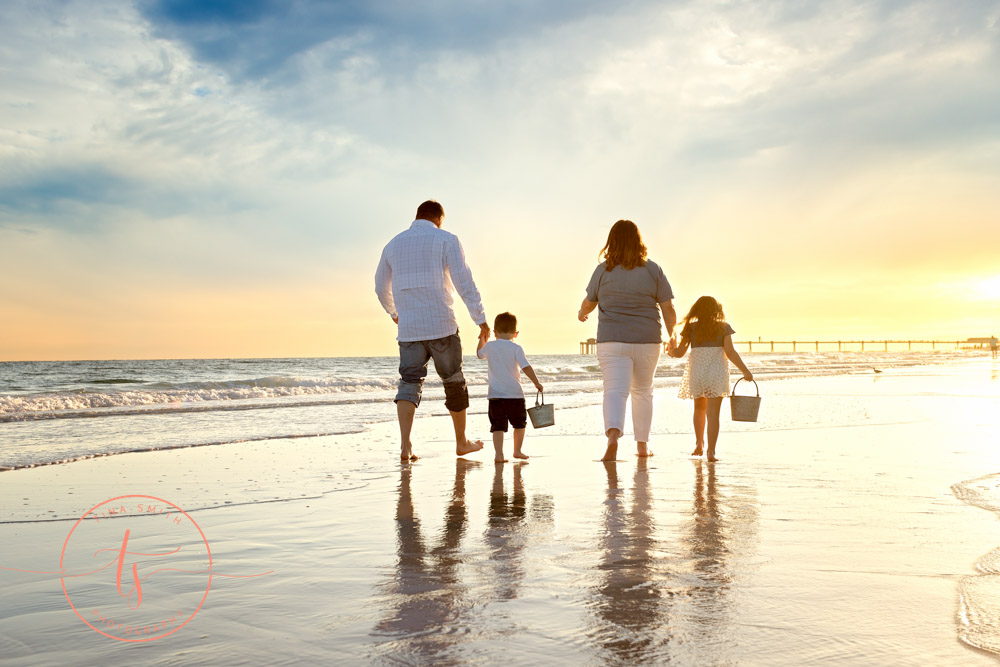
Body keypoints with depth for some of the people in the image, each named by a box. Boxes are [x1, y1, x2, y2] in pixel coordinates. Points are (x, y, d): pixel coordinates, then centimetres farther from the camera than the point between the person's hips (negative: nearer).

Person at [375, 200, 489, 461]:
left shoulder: (393, 244, 14)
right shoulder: (446, 240, -1)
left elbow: (381, 288, 23)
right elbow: (465, 283, -10)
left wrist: (394, 313, 40)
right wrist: (481, 320, -7)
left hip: (407, 329, 3)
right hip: (441, 325, -3)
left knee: (409, 382, 4)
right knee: (454, 382, 11)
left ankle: (405, 444, -14)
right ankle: (461, 442, 23)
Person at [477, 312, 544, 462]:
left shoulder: (489, 346, 3)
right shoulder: (516, 348, -5)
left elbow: (479, 354, 25)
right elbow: (526, 367, -11)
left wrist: (482, 339, 39)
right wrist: (536, 383, -4)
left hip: (495, 394, 2)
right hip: (514, 393, -1)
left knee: (498, 426, 1)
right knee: (519, 423, 18)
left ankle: (499, 454, -9)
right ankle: (517, 451, 25)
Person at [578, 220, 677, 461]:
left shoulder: (603, 270, -2)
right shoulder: (653, 269, 0)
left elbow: (589, 302, 9)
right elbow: (668, 308, -1)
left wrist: (582, 313, 32)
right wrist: (672, 336, 12)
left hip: (612, 341, -1)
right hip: (647, 341, 2)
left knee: (615, 390, -7)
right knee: (642, 391, 17)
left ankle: (613, 435, -33)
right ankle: (643, 445, 24)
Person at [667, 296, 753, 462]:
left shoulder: (691, 328, 5)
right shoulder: (723, 327, 1)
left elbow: (680, 353, 4)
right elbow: (730, 352, -6)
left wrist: (671, 351, 27)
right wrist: (745, 371, -1)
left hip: (696, 372, 2)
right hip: (717, 372, -2)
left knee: (699, 408, 23)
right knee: (713, 413, -3)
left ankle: (699, 443, 20)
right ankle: (711, 451, -10)